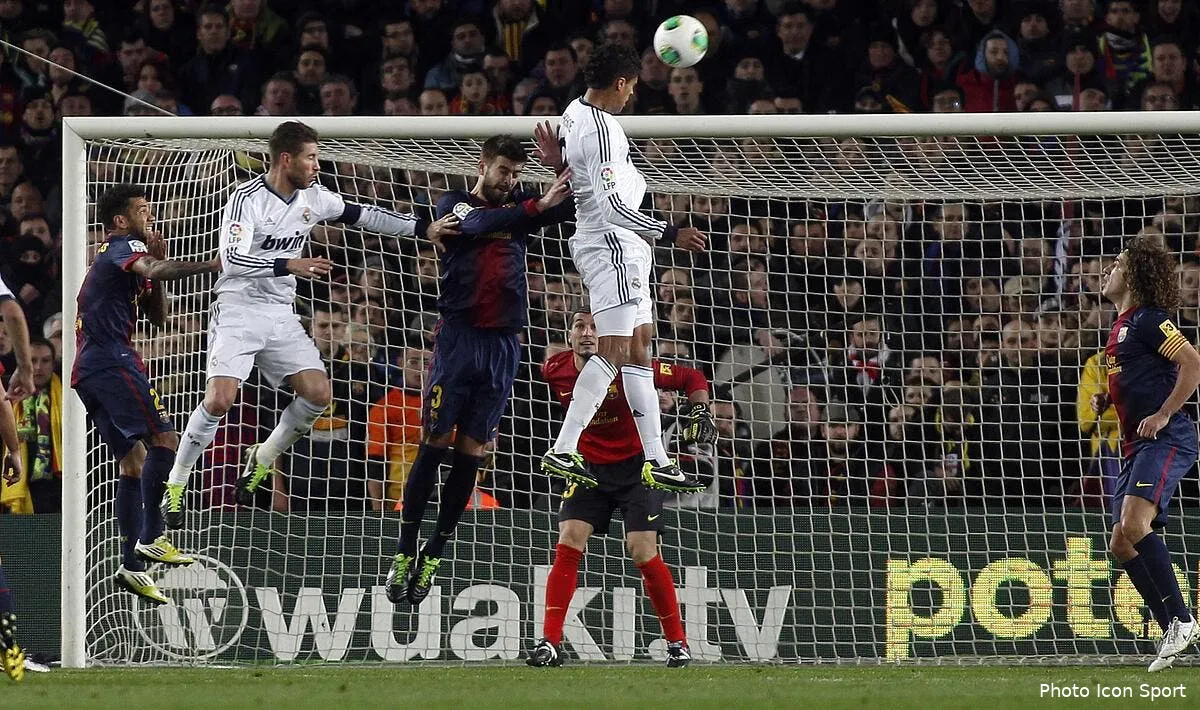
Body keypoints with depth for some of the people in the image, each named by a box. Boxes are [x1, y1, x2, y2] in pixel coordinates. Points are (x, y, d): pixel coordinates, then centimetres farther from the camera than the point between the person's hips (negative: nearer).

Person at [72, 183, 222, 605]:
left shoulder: (115, 258, 27)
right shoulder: (124, 247, -3)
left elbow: (157, 316, 25)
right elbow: (155, 271, -27)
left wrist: (158, 262, 13)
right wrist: (210, 266, -37)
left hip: (87, 370, 10)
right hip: (112, 360, -10)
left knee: (134, 459, 9)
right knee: (164, 438, -18)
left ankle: (132, 564, 5)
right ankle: (151, 537, -25)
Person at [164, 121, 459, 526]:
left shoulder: (313, 197, 3)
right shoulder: (248, 199, -16)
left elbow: (365, 216, 13)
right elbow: (232, 260, -26)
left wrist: (424, 228, 8)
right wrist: (288, 266, -35)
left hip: (281, 316, 6)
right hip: (238, 312, -6)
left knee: (318, 394, -7)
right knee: (220, 399, -20)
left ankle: (263, 459, 17)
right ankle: (174, 487, -4)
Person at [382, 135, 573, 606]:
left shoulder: (518, 207, 15)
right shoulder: (455, 204, 4)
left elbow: (573, 207, 3)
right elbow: (478, 223, -19)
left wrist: (568, 173, -18)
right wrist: (536, 207, -32)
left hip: (503, 345, 3)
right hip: (458, 336, -3)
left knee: (471, 453, 2)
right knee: (435, 444, -6)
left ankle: (433, 557, 10)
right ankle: (405, 553, -2)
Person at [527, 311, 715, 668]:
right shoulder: (554, 371, -10)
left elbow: (692, 378, -8)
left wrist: (700, 412, -22)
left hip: (635, 465, -3)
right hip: (588, 466, 3)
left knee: (643, 553, -10)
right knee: (567, 545, -11)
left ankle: (677, 642, 5)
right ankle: (550, 644, -10)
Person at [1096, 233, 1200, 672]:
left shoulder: (1149, 320, -8)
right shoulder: (1120, 327, 21)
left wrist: (1163, 414, -19)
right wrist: (1105, 400, 16)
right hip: (1134, 447, 10)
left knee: (1134, 525, -26)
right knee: (1122, 545, 5)